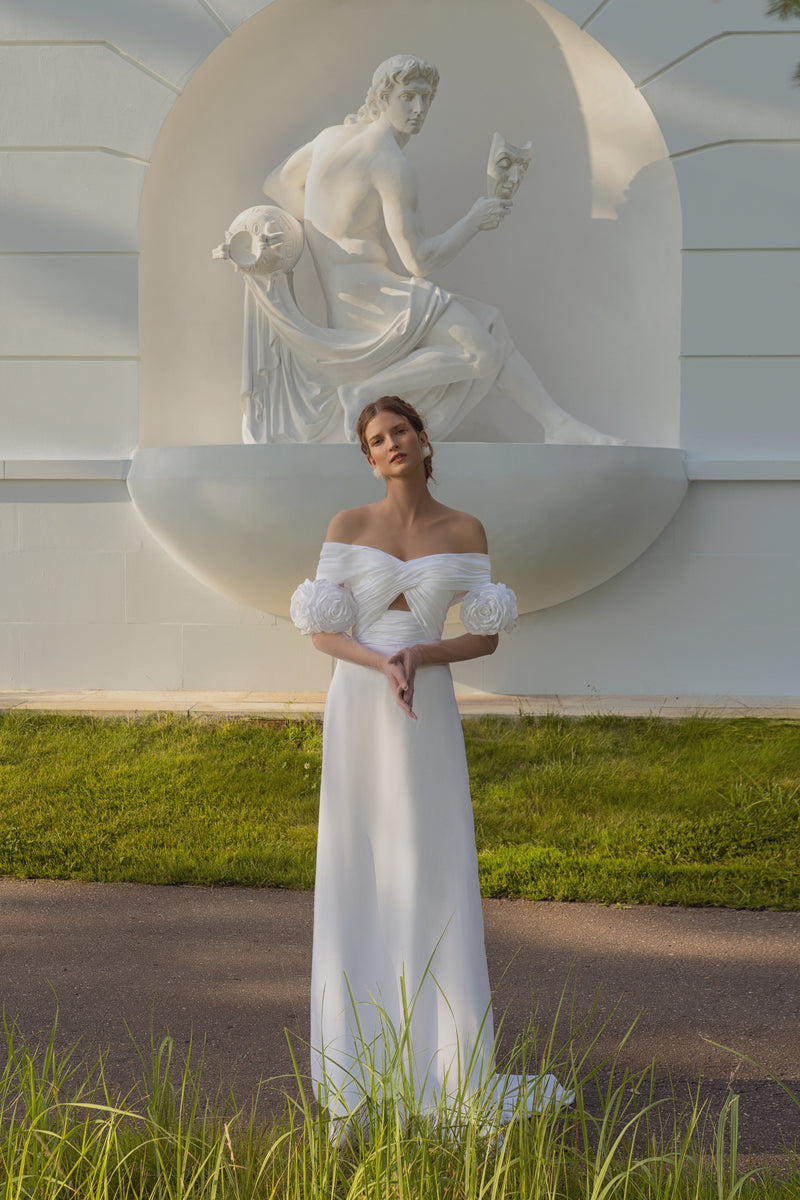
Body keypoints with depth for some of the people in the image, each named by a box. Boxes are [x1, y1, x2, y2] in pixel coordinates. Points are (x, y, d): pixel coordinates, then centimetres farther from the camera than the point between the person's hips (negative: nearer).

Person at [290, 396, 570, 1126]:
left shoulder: (466, 531, 4)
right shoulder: (347, 525, 3)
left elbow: (487, 636, 3)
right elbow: (323, 632, -2)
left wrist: (418, 657, -14)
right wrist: (383, 666, -20)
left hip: (429, 716, 0)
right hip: (358, 710, 0)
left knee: (438, 872, 0)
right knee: (357, 875, 4)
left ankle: (446, 1054, 10)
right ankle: (360, 1047, 16)